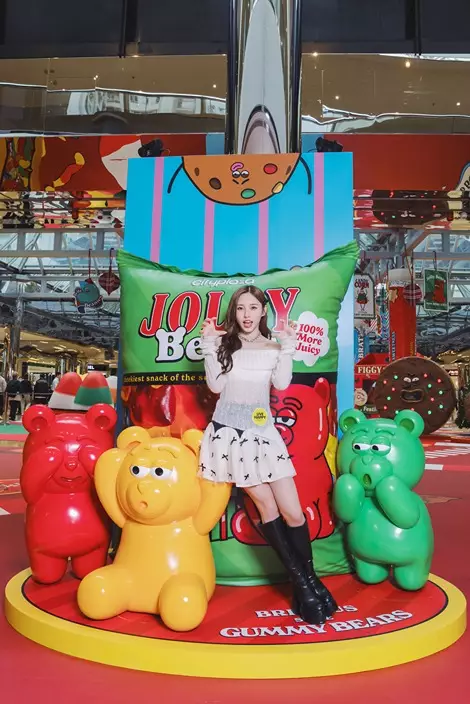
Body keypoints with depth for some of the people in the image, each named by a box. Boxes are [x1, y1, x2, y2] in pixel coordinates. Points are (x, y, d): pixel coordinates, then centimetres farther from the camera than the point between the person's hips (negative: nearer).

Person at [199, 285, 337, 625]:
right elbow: (216, 386, -5)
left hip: (263, 433, 1)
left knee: (292, 511, -4)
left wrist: (287, 346, -9)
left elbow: (282, 383, -6)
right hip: (229, 431, -1)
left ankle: (310, 579, 15)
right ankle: (303, 583, 12)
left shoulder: (273, 348, 7)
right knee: (266, 506, 0)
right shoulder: (224, 344, 4)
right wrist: (209, 347, -10)